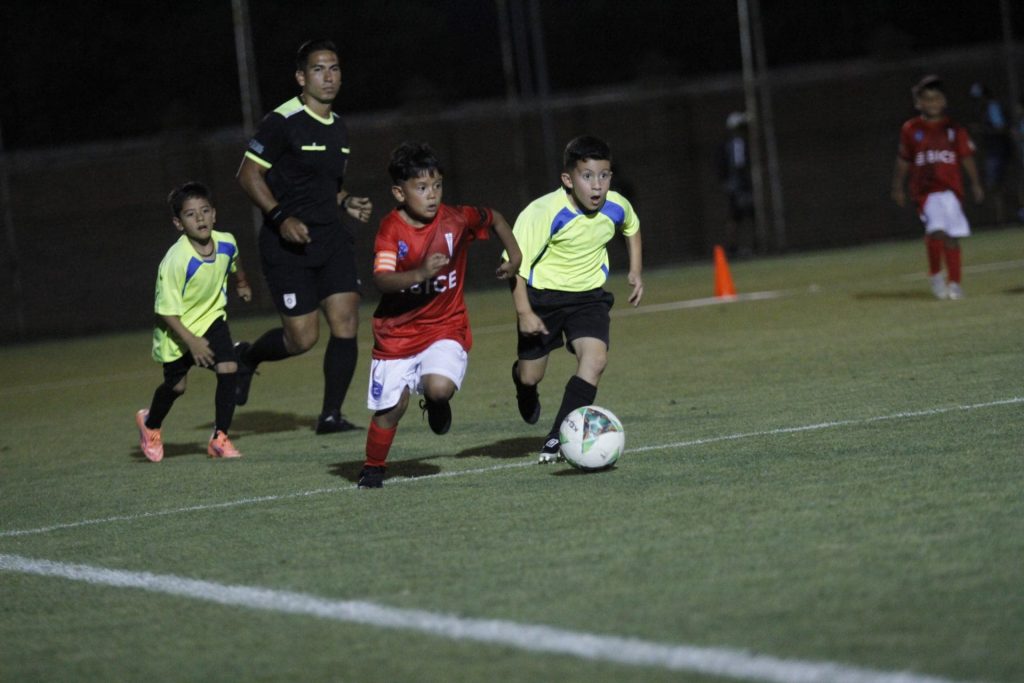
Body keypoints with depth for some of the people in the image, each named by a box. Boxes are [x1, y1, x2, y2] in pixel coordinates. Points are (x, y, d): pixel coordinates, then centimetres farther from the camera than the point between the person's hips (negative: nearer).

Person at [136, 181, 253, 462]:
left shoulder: (227, 243, -16)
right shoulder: (175, 261, -32)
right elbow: (166, 312, -26)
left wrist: (242, 283, 31)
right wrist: (192, 342, -31)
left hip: (212, 318, 4)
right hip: (178, 329, -4)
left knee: (228, 369, -17)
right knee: (175, 385, 13)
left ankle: (220, 438, -5)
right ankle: (150, 423, 45)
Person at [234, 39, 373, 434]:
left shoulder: (338, 127, 13)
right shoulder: (282, 122, -11)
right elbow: (248, 175, -11)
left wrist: (347, 202, 7)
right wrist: (281, 217, -20)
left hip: (331, 237, 7)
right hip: (287, 242, -7)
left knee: (346, 323, -6)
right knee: (303, 337, -6)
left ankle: (330, 414, 4)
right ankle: (246, 357, 26)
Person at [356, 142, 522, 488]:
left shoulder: (457, 220, -9)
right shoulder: (391, 229, -15)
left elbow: (494, 218, 13)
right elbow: (382, 279, -30)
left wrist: (514, 256, 10)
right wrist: (421, 272, -45)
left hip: (445, 327, 1)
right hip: (397, 332, -1)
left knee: (440, 387, -25)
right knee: (390, 406, -1)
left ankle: (436, 403, 12)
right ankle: (373, 468, 24)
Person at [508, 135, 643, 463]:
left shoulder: (616, 207, -12)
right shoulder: (545, 212, -26)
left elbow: (632, 228, 16)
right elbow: (515, 262, -22)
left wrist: (635, 271, 11)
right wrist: (524, 313, -24)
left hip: (588, 294, 3)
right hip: (543, 294, -2)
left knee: (595, 359, -21)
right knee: (531, 374, 8)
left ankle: (558, 438, -15)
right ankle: (523, 383, 49)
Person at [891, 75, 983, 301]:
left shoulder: (954, 129, 7)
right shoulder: (910, 130, 5)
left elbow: (967, 157, 8)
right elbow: (903, 161, 13)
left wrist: (975, 184, 3)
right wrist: (897, 188, 13)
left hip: (951, 189, 2)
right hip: (925, 191, -2)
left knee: (952, 237, 2)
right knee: (937, 229, -21)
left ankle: (954, 282, 15)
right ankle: (935, 274, -1)